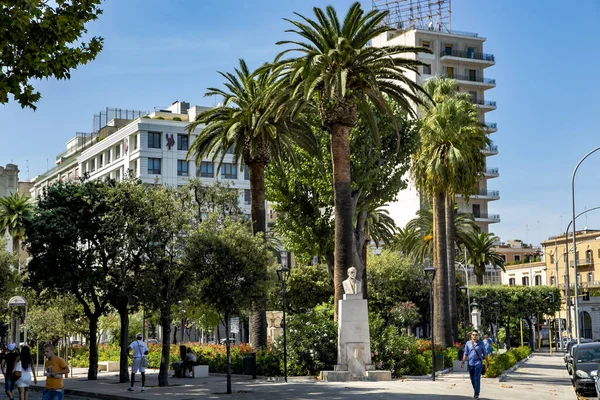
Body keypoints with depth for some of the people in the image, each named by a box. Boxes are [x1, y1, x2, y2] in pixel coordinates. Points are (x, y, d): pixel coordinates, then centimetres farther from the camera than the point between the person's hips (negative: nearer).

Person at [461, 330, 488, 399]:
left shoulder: (481, 343, 3)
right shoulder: (468, 343, 6)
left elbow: (484, 354, 9)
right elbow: (465, 354, 7)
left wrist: (487, 362, 8)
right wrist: (463, 362, -2)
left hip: (478, 363, -3)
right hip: (470, 363, 3)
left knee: (477, 379, -12)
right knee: (472, 379, 9)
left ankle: (476, 394, -11)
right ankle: (476, 390, 27)